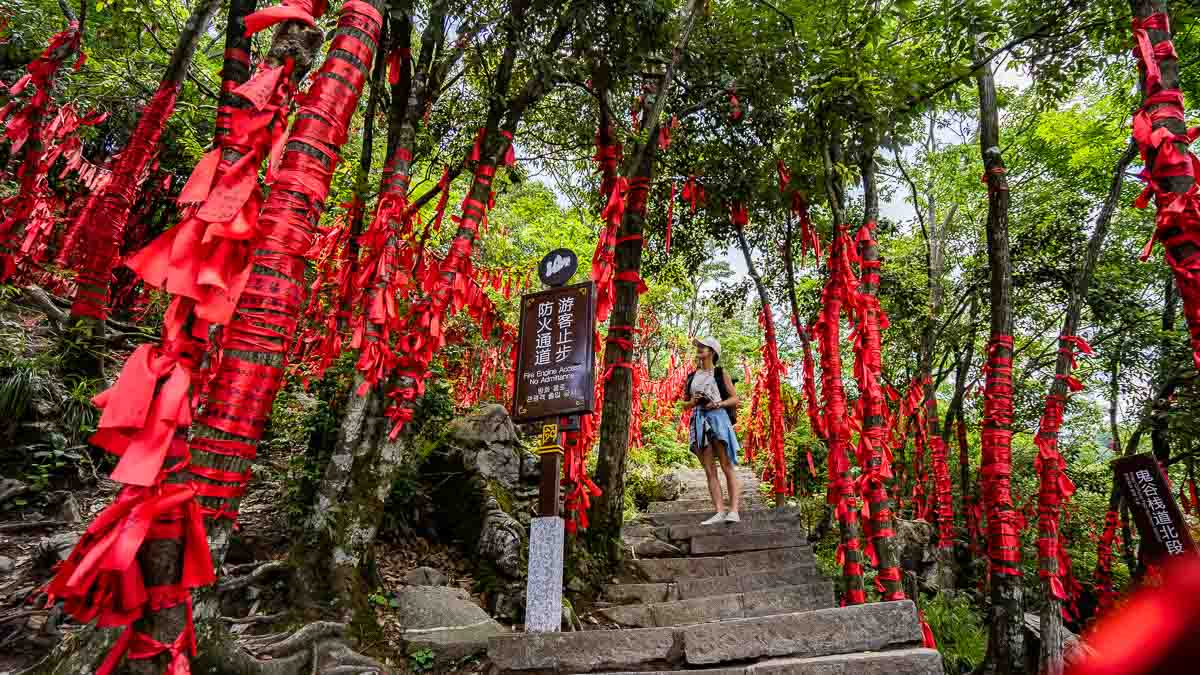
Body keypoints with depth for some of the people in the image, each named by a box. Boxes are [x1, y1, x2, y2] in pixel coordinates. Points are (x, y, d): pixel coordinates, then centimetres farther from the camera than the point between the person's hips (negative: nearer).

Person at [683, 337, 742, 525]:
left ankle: (734, 511, -10)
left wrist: (719, 404, -10)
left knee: (727, 468, -8)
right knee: (709, 471, -1)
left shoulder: (720, 373, 9)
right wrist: (694, 401, 0)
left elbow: (735, 399, 8)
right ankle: (719, 512, -3)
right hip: (699, 421, 4)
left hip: (718, 418, -4)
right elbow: (685, 403, 22)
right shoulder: (691, 376, 18)